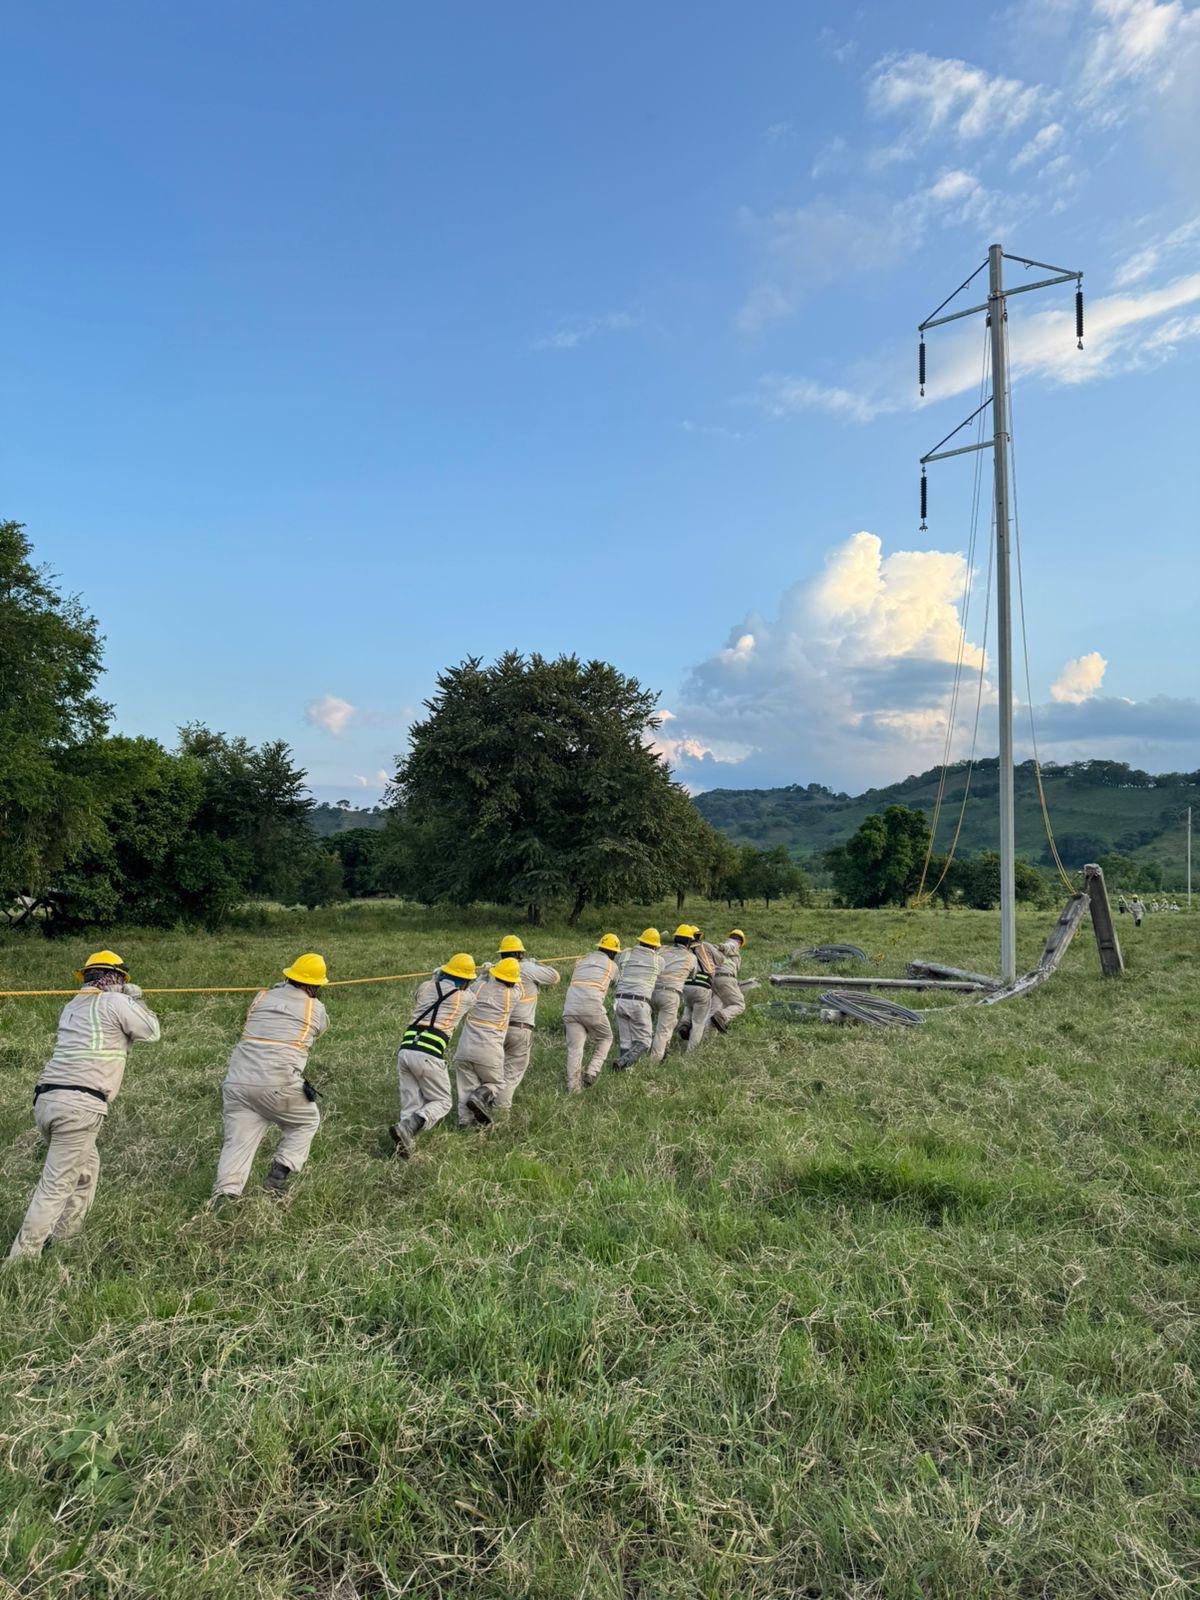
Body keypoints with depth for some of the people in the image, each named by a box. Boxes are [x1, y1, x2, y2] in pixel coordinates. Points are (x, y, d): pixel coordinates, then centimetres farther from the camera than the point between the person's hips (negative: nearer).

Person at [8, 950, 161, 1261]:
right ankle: (22, 1257, 0)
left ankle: (63, 1239, 28)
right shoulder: (115, 1002, -2)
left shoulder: (72, 1006, 19)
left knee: (86, 1168, 23)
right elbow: (151, 1032, 8)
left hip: (46, 1101, 8)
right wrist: (136, 999, 19)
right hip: (79, 1105, -8)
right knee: (56, 1186, -3)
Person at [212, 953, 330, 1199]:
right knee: (307, 1122, 20)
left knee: (238, 1142, 7)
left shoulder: (261, 997, 14)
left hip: (238, 1080, 3)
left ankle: (225, 1193, -9)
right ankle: (281, 1170, 4)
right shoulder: (316, 1009, 7)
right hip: (278, 1085, -3)